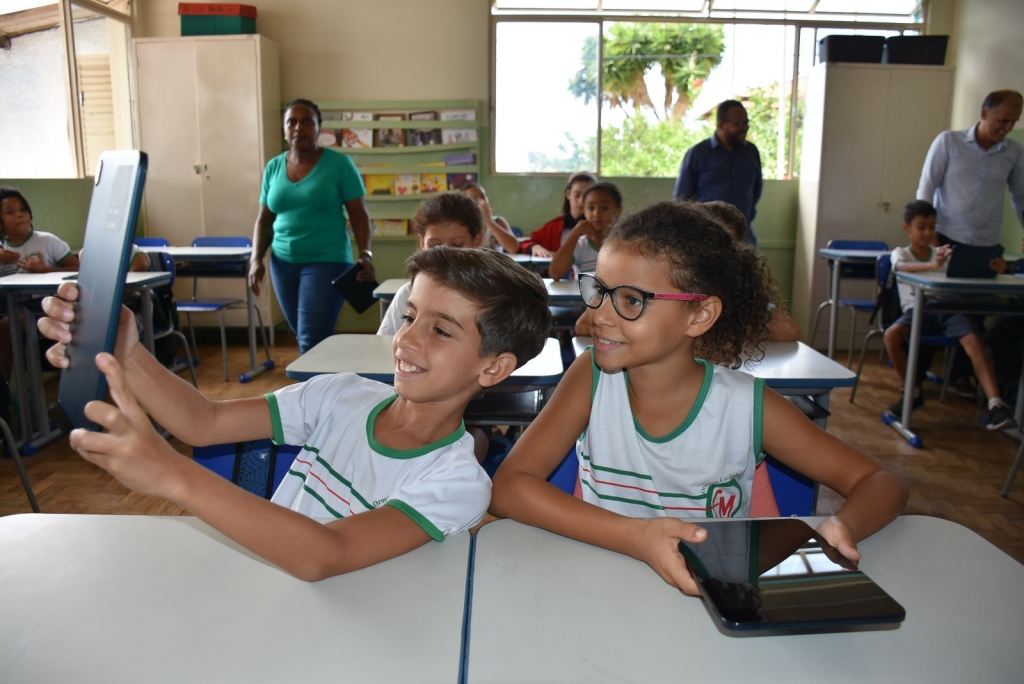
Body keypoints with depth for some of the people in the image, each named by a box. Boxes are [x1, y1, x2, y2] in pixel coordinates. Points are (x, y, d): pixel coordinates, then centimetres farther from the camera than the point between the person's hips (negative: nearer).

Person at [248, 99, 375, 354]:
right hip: (283, 263, 5)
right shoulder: (273, 167, 9)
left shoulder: (339, 164, -4)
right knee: (302, 336, 12)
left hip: (326, 261, -5)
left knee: (312, 341, -10)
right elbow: (264, 220, 13)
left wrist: (366, 254, -17)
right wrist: (256, 258, 1)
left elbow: (359, 215, -5)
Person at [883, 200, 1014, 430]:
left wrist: (995, 267, -21)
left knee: (973, 341, -26)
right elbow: (901, 266, -20)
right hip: (918, 310, -2)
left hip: (948, 309, 2)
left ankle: (996, 405, -34)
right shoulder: (901, 253, 7)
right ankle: (913, 392, -9)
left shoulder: (945, 253, 16)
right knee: (891, 334, -30)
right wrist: (931, 265, -40)